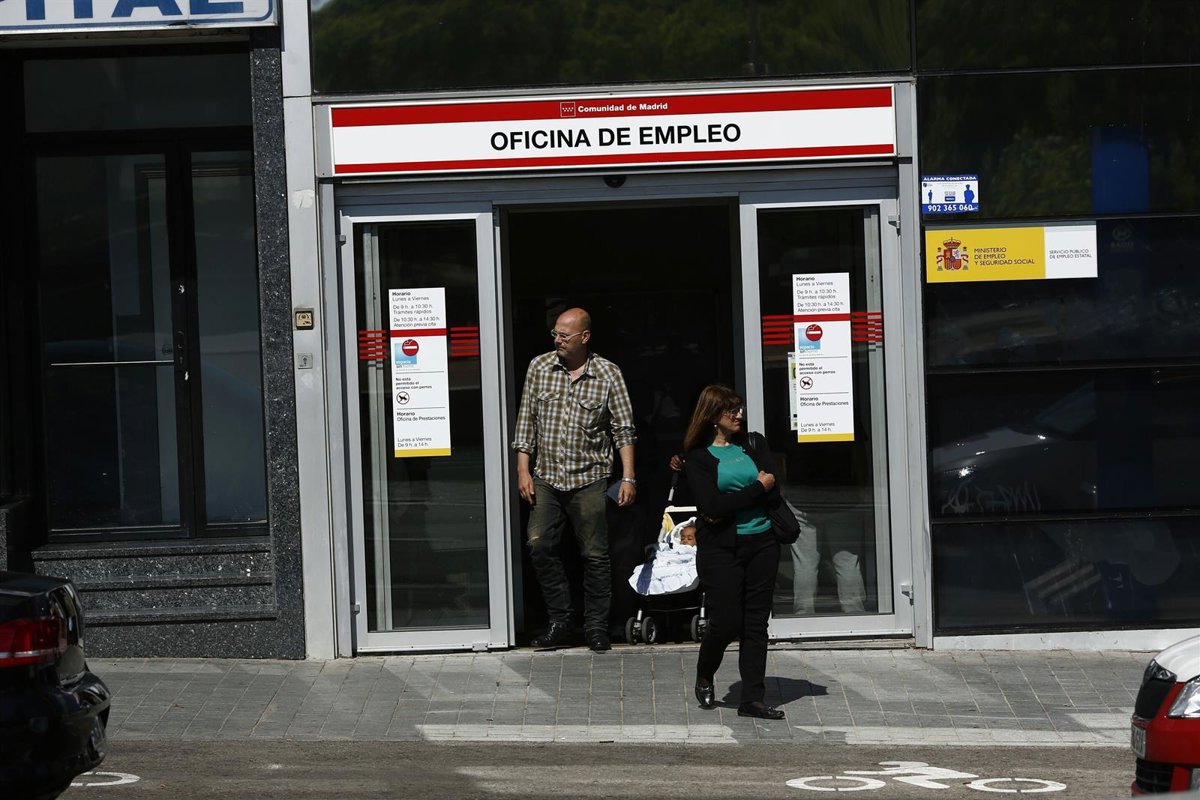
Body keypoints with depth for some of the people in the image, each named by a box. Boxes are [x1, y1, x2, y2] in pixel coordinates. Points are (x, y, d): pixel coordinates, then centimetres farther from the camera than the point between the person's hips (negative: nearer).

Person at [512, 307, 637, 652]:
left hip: (589, 479, -2)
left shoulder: (608, 375, -2)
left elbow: (624, 430, 0)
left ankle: (596, 626, 11)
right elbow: (526, 421, 8)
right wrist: (523, 470, 2)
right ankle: (559, 621, 3)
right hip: (546, 478, 2)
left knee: (595, 555, 0)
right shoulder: (539, 368, 4)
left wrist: (628, 477, -7)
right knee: (540, 546, -8)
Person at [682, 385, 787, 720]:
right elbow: (711, 505, -14)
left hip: (761, 542, 4)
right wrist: (758, 488, -8)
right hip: (720, 549, -4)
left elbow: (774, 493, 0)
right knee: (726, 622, -5)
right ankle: (704, 678, 23)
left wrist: (729, 509, -10)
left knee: (756, 622, 2)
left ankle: (752, 699, 5)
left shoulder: (754, 444, 11)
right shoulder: (697, 457, -1)